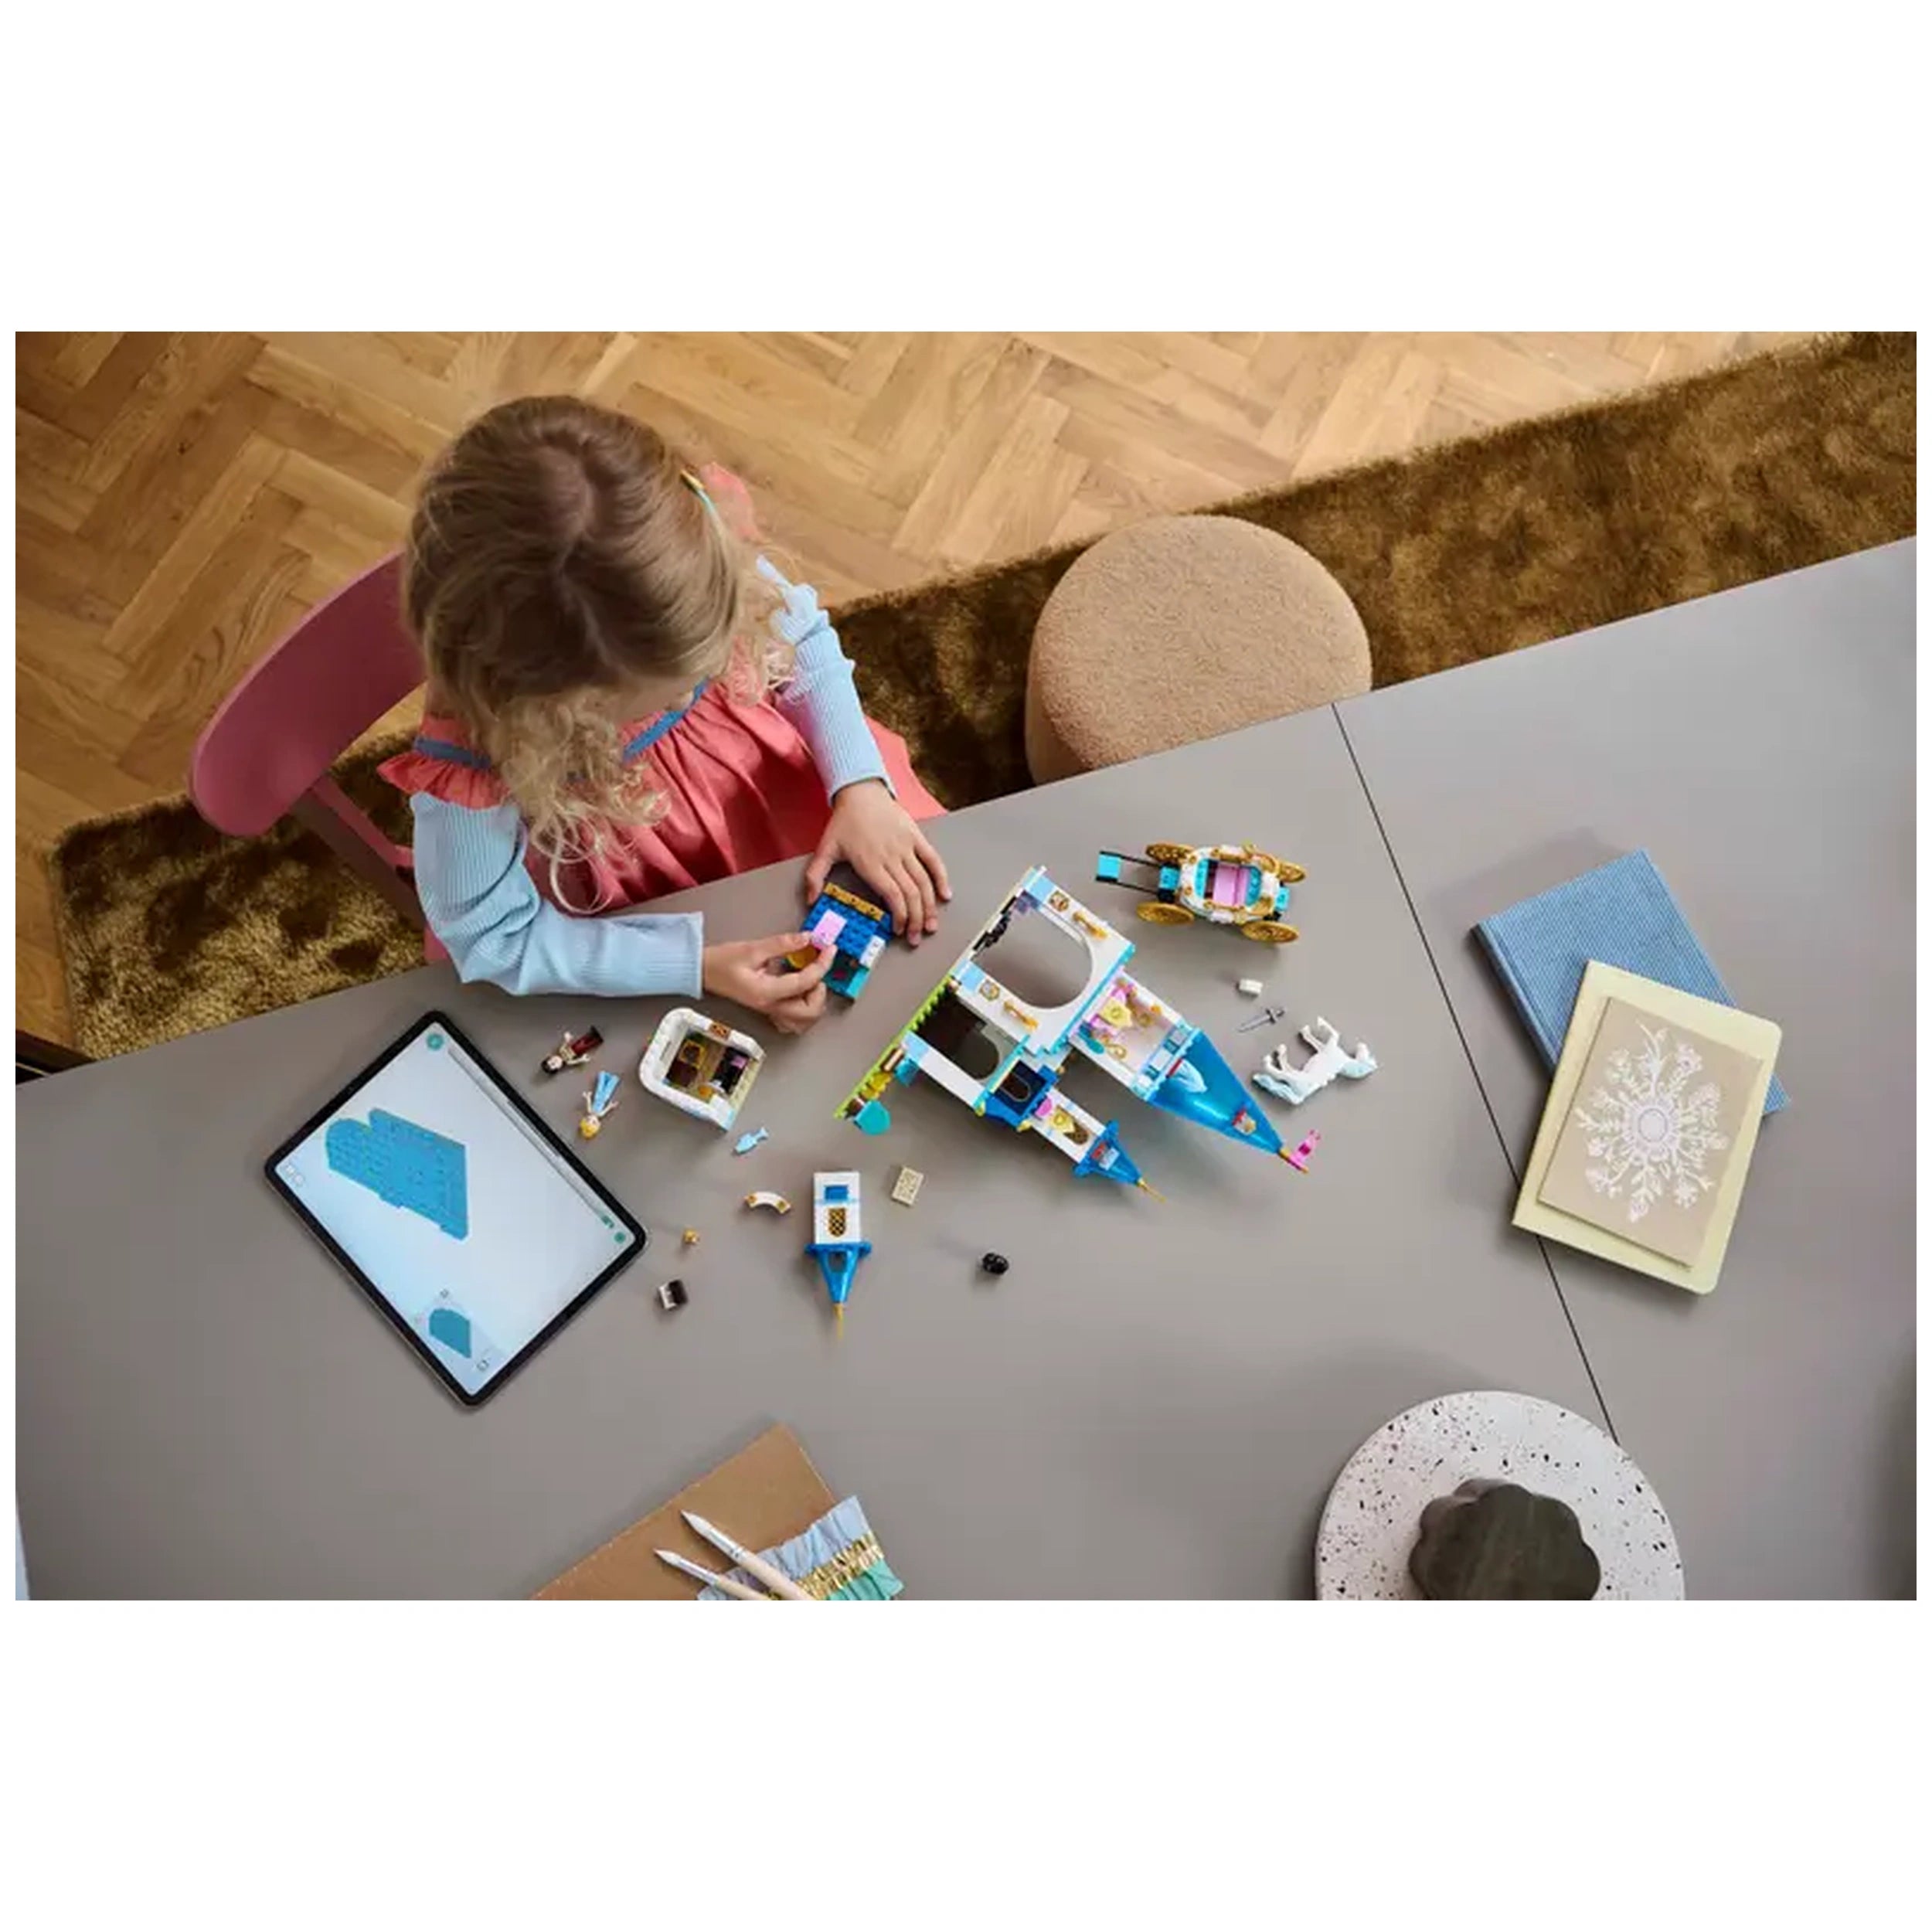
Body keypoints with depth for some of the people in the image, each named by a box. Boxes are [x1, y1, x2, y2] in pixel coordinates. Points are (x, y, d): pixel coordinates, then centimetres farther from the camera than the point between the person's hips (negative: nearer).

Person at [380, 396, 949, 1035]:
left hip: (764, 782, 4)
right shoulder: (474, 764, -37)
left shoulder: (707, 549, -29)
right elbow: (493, 938, -21)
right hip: (640, 917, -3)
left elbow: (804, 640, -8)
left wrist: (860, 785, -20)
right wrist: (695, 964, -28)